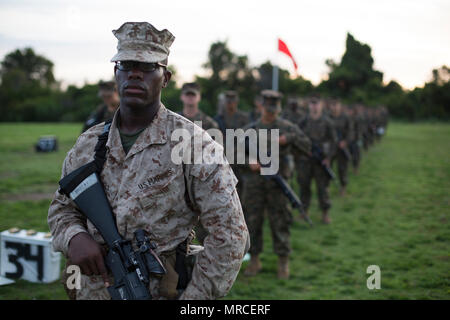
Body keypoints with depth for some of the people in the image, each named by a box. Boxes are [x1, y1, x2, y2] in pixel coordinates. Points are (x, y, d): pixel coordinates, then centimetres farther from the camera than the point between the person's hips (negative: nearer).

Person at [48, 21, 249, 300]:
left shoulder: (193, 144, -13)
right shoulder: (88, 144, 1)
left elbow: (229, 235, -14)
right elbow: (63, 208, 13)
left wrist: (192, 299, -18)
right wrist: (73, 237, -10)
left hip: (164, 292, -4)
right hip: (93, 290, 4)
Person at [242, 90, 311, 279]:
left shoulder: (288, 127, 4)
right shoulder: (250, 129, 9)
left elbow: (307, 148, 2)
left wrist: (289, 138, -13)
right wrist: (249, 161, -12)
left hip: (277, 184, -2)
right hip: (254, 183, 2)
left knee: (280, 223, 0)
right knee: (252, 221, 5)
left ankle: (283, 263, 10)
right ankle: (254, 260, 17)